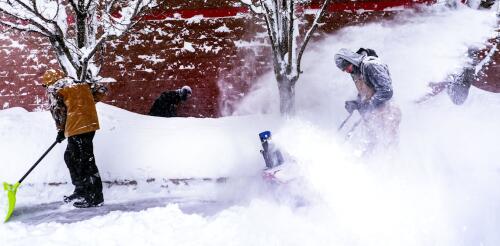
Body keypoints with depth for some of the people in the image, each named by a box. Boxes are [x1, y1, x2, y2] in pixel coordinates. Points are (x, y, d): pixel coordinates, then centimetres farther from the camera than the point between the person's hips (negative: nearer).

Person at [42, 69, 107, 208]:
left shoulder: (54, 89, 0)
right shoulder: (81, 84, 19)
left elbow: (57, 110, -7)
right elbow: (100, 90, 18)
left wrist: (61, 129, 7)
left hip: (77, 127, -8)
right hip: (90, 123, 8)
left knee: (85, 161, -6)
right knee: (70, 157, 20)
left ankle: (96, 197, -4)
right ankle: (81, 191, 25)